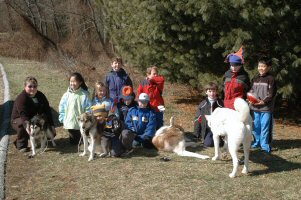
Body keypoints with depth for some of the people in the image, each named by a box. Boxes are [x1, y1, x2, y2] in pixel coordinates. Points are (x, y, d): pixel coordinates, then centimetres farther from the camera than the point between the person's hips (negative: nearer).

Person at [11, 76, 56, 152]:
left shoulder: (40, 96, -4)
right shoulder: (21, 98, -25)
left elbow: (47, 111, -2)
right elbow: (23, 116, -34)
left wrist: (51, 125, -11)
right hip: (18, 120, -6)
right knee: (23, 125, -42)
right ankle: (21, 145, -18)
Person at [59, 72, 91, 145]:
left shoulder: (84, 95, -9)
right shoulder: (66, 95, -4)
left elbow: (88, 108, -5)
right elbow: (61, 107, 5)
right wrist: (62, 118, 1)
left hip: (81, 123, -2)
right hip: (70, 123, 2)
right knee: (73, 141, 12)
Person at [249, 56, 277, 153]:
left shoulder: (270, 79, -6)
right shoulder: (255, 78, 11)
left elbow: (271, 93, -9)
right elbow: (251, 90, 16)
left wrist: (263, 101, -19)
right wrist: (251, 99, -2)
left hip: (266, 108, -5)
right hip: (255, 107, 5)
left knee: (265, 126, -2)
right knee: (255, 126, 12)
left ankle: (264, 144, 8)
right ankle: (257, 142, 26)